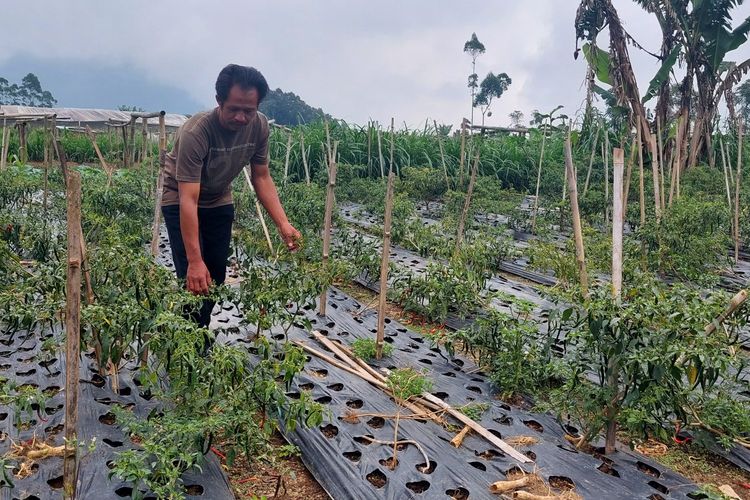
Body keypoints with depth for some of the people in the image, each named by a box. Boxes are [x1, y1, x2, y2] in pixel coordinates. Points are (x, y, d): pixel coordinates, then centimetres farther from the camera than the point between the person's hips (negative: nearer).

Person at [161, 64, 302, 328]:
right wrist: (194, 261, -41)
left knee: (216, 278, 7)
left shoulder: (259, 125, -19)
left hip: (220, 202, 5)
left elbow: (261, 177, -9)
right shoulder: (195, 132, -35)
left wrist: (283, 224, -21)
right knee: (195, 281, -12)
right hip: (181, 202, -5)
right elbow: (188, 201, -37)